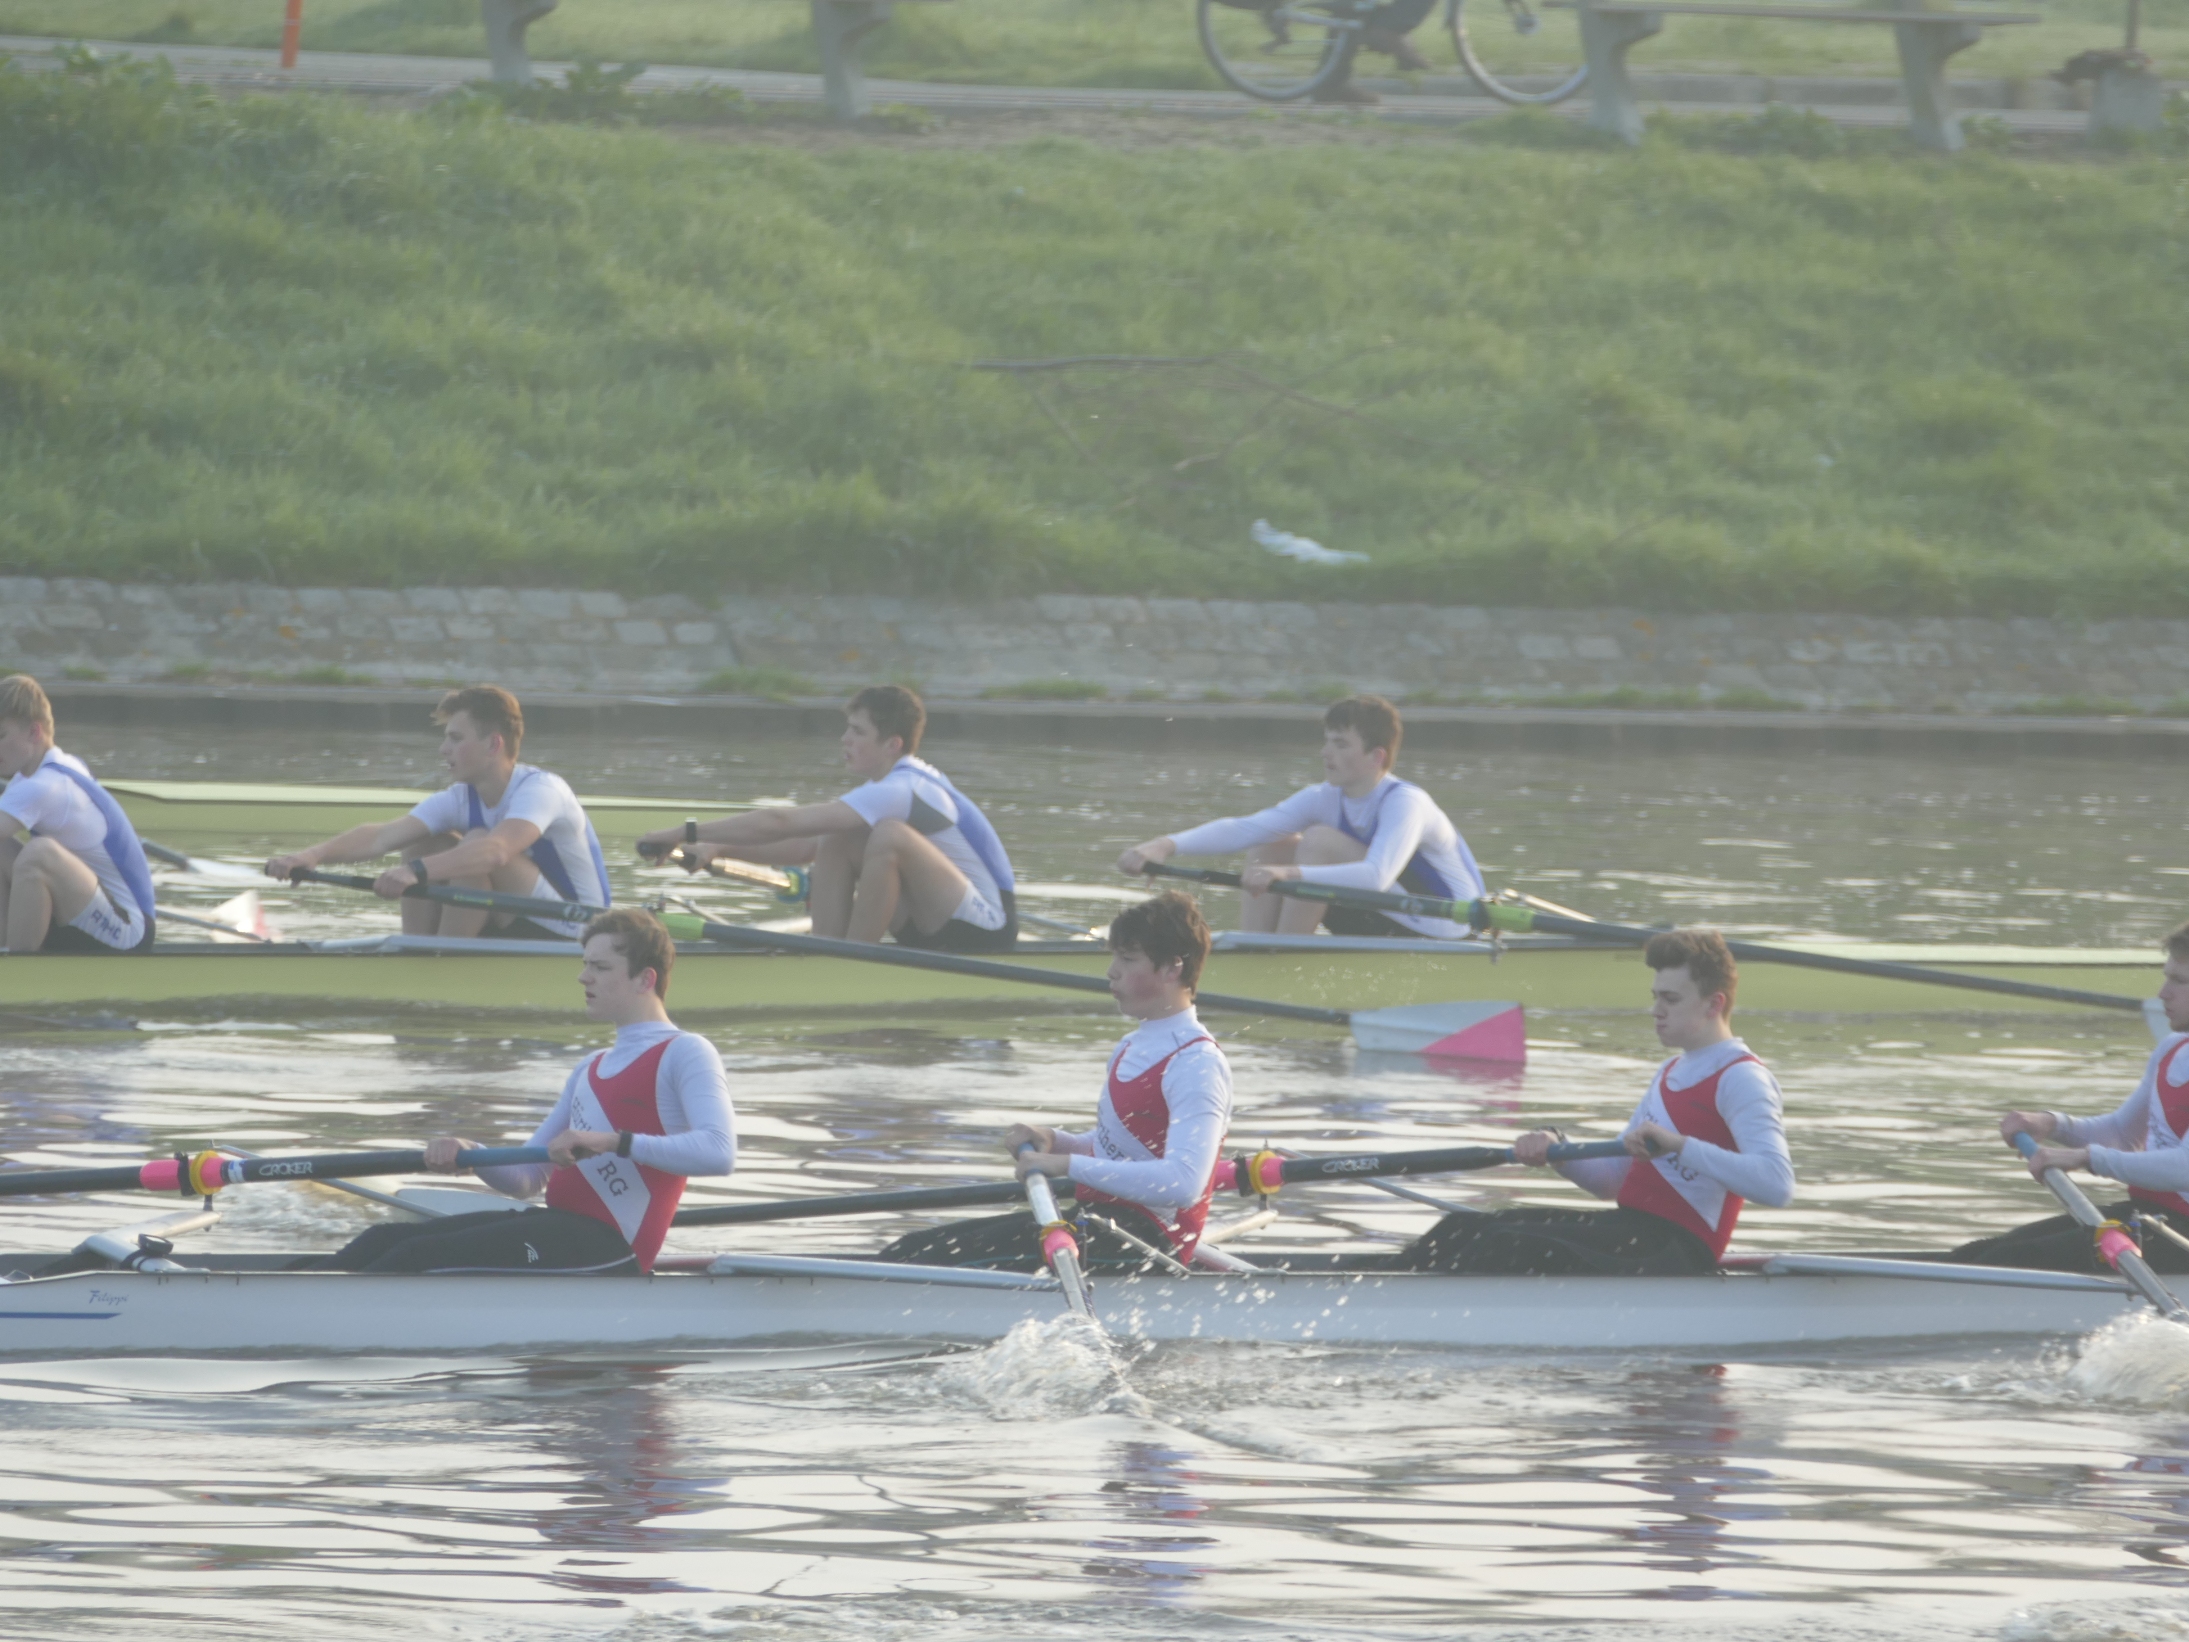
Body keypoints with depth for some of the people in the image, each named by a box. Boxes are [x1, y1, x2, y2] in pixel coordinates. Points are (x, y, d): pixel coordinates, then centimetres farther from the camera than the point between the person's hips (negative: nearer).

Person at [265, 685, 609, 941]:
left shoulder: (541, 789, -21)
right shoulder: (461, 799, 1)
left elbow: (497, 851, -41)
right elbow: (382, 837, -12)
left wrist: (416, 871, -52)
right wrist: (314, 855, -28)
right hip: (512, 931, 8)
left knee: (477, 842, -27)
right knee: (422, 841, 1)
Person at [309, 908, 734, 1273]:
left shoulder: (683, 1054, -2)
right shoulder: (591, 1070, 25)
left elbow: (719, 1152, -21)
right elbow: (525, 1179, 21)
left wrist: (615, 1142, -28)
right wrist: (468, 1155, 0)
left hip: (608, 1245, -9)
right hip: (558, 1224, 9)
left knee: (418, 1256, -21)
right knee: (386, 1240, -2)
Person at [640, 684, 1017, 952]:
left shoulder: (898, 792, -20)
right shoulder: (905, 784, 12)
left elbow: (780, 824, -23)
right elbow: (806, 848, 13)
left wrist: (686, 833, -18)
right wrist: (718, 849, 3)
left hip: (986, 932, -10)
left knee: (890, 835, -30)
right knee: (836, 845, 5)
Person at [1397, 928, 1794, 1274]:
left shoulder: (1741, 1079, -8)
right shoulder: (1672, 1074, 23)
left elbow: (1777, 1185, -24)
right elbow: (1613, 1180, 24)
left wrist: (1679, 1145, -30)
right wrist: (1554, 1152, 3)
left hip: (1674, 1249, -10)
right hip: (1632, 1226, 10)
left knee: (1512, 1248, -27)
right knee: (1464, 1230, -2)